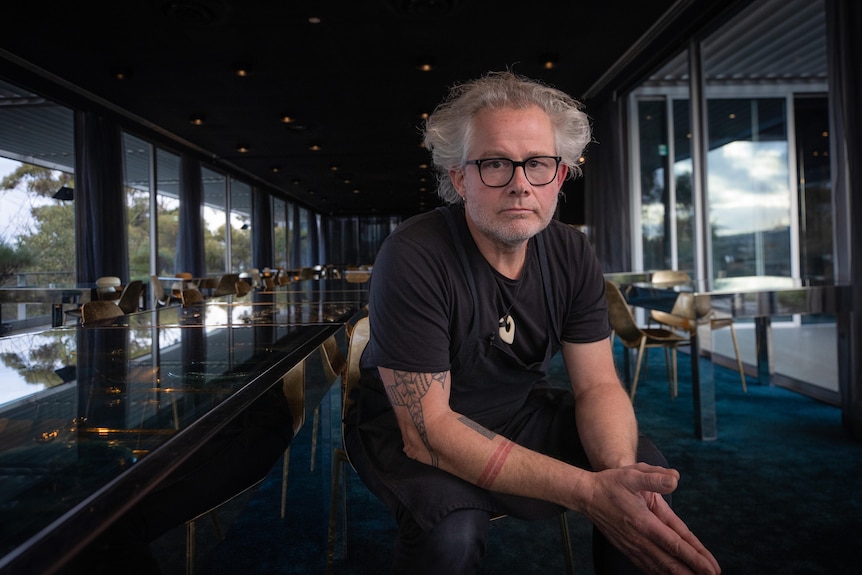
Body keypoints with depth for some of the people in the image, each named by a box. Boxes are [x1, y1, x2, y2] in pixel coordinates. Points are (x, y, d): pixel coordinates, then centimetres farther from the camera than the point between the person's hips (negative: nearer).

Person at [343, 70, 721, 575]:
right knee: (454, 526, -32)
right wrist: (589, 491, -37)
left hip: (520, 411, 5)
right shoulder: (412, 259, -28)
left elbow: (598, 385, -8)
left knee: (645, 467, -8)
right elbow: (425, 430, -30)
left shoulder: (572, 256, -8)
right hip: (409, 426, -4)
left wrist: (621, 475, -31)